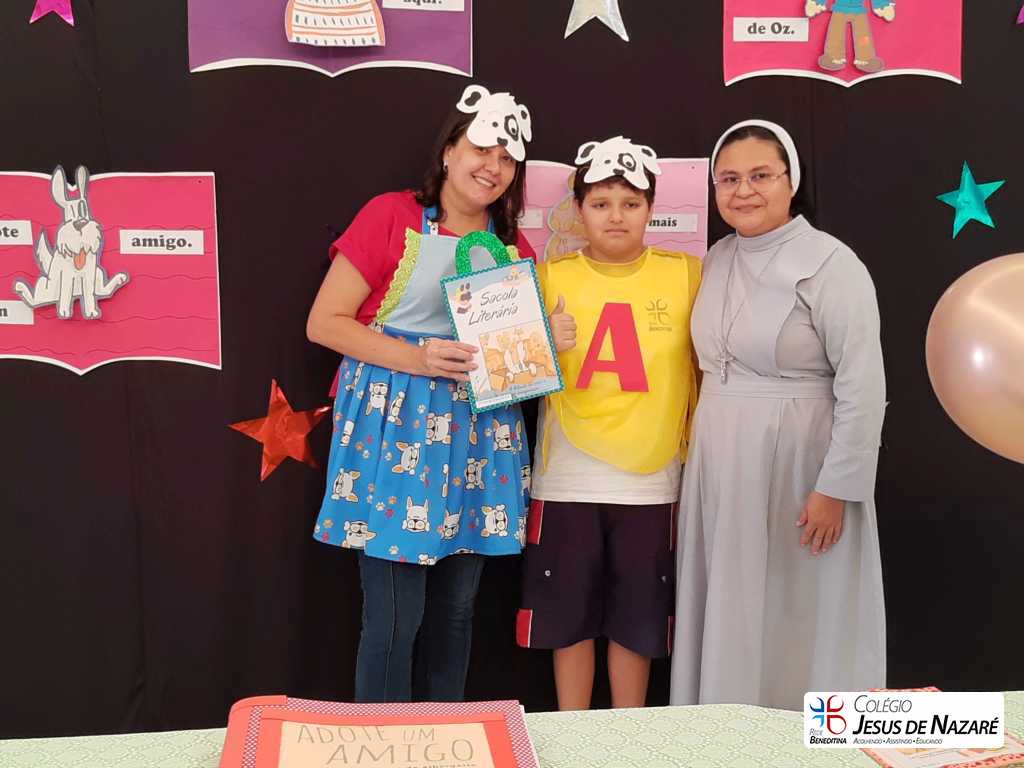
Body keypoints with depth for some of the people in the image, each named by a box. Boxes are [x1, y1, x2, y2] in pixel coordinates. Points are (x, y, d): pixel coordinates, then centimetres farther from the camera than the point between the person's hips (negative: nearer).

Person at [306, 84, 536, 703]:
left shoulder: (517, 249, 11)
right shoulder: (391, 217, -4)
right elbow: (324, 322, -7)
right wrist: (417, 357, -18)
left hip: (480, 435, 5)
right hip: (395, 426, -5)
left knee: (457, 608, 13)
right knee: (395, 618, -4)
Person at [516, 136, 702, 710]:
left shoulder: (686, 274, 0)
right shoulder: (552, 276, 2)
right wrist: (546, 347, -13)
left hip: (650, 479, 0)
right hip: (567, 479, 1)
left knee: (637, 618, 10)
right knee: (570, 613, 10)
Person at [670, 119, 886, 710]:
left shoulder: (829, 264, -13)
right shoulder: (718, 259, 8)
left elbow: (863, 387, -16)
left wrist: (837, 488, -17)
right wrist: (702, 453, 13)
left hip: (797, 464, -6)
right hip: (721, 464, 7)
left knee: (797, 621, 6)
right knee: (727, 618, 14)